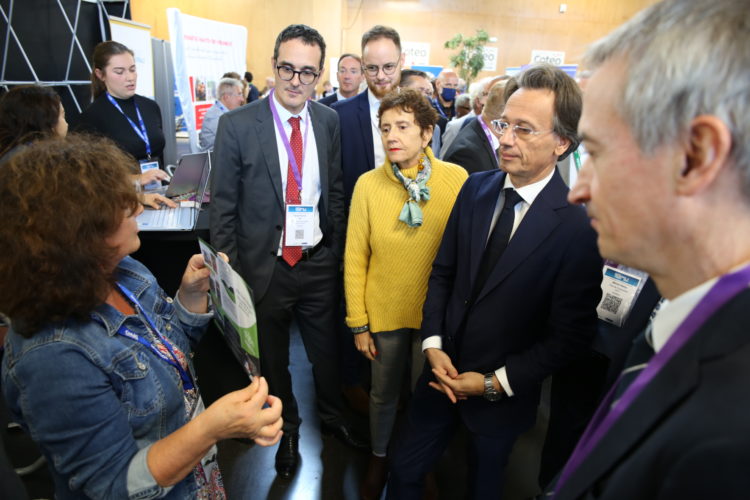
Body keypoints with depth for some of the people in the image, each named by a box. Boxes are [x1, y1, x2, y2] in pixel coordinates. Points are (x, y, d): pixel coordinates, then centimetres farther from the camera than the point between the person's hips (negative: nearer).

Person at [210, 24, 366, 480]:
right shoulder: (237, 125, -11)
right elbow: (224, 205, -7)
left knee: (327, 349, 20)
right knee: (273, 358, 18)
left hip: (319, 263, 2)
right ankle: (288, 430, 44)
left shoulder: (329, 121, -1)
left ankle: (332, 416, 47)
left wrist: (337, 251, 7)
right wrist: (230, 271, -7)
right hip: (265, 266, -2)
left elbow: (337, 191, 7)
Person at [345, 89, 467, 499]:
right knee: (384, 394, 20)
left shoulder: (456, 179, -12)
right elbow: (355, 259, -6)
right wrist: (358, 323, -4)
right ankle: (379, 457, 48)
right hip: (384, 314, 0)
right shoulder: (368, 184, -10)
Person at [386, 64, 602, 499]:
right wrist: (433, 344, -7)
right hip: (444, 371, 4)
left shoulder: (581, 226, -20)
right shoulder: (476, 188, -6)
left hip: (505, 394, -3)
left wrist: (496, 382, -14)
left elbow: (572, 334, -15)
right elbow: (443, 271, 2)